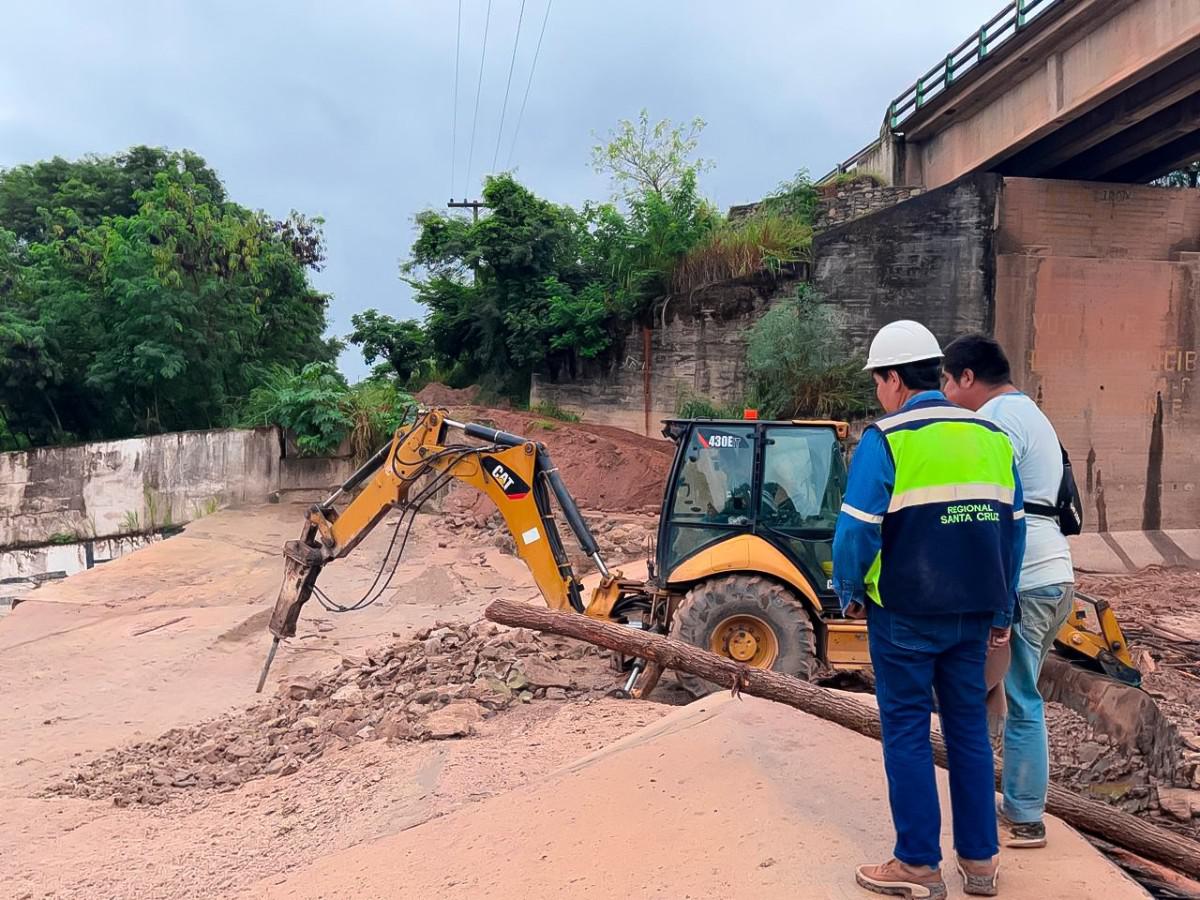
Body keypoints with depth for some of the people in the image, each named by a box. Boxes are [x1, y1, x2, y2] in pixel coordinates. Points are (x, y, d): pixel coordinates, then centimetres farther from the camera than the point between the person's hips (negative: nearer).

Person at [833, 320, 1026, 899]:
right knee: (968, 727, 15)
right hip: (972, 612, 6)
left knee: (907, 732, 5)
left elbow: (857, 529, -16)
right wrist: (1001, 610, 17)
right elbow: (1013, 528, 10)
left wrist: (849, 592, 1)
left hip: (905, 613, -6)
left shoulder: (885, 440, -12)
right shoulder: (991, 437, 7)